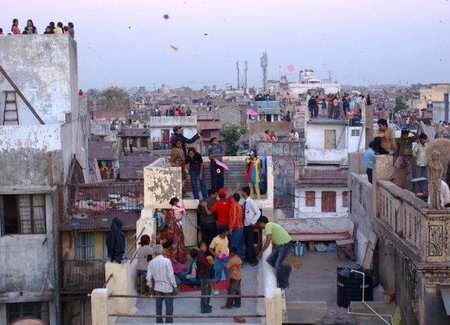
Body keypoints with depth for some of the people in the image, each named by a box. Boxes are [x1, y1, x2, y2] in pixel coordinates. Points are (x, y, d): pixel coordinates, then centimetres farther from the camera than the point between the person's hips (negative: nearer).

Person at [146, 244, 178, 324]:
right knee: (169, 308, 5)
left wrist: (150, 287, 15)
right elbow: (170, 275, -15)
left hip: (157, 287, 4)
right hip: (167, 287, -4)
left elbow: (149, 277, 0)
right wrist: (174, 286, -5)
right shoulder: (167, 261, -16)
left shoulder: (151, 262, -4)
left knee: (158, 307, 13)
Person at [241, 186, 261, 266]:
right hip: (245, 225, 8)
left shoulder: (251, 202, -17)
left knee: (250, 243, -4)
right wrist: (243, 222, 7)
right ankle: (247, 257, 27)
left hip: (250, 226, -8)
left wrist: (253, 222, -16)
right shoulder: (244, 202, 5)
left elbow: (258, 213, -17)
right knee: (246, 242, 15)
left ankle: (253, 260, 5)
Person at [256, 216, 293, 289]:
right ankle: (286, 269, 22)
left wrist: (261, 252, -15)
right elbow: (273, 242, 23)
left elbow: (268, 241, -21)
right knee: (270, 260, 8)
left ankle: (283, 284, 8)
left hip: (286, 245, -9)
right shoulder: (271, 225, 15)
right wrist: (273, 253, 27)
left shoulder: (268, 225, -14)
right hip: (280, 245, 9)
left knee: (278, 265, -6)